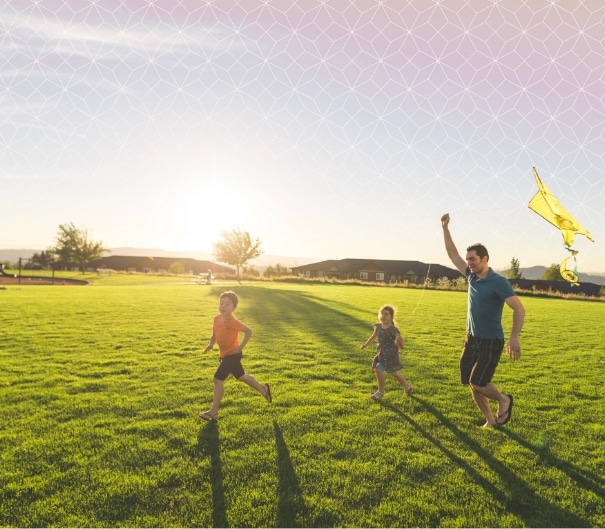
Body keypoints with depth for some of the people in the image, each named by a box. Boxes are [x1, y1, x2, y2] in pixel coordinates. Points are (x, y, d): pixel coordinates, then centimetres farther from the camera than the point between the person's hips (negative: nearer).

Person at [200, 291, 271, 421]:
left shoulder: (232, 321, -24)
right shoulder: (216, 319, -1)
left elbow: (249, 331, -25)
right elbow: (214, 335, 12)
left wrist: (240, 347, -21)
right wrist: (210, 344, -7)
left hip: (232, 354, -9)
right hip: (224, 354, 9)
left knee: (218, 379, -9)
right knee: (241, 377, 22)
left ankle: (213, 412, 1)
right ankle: (263, 389, 41)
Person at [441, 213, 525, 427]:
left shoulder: (498, 282, -16)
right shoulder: (472, 276, 3)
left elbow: (519, 309, -20)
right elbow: (452, 254, 10)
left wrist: (514, 337, -29)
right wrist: (445, 228, 6)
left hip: (491, 342, -7)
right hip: (472, 340, 7)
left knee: (477, 384, -10)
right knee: (472, 385, 9)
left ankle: (504, 400, 19)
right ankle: (490, 420, 27)